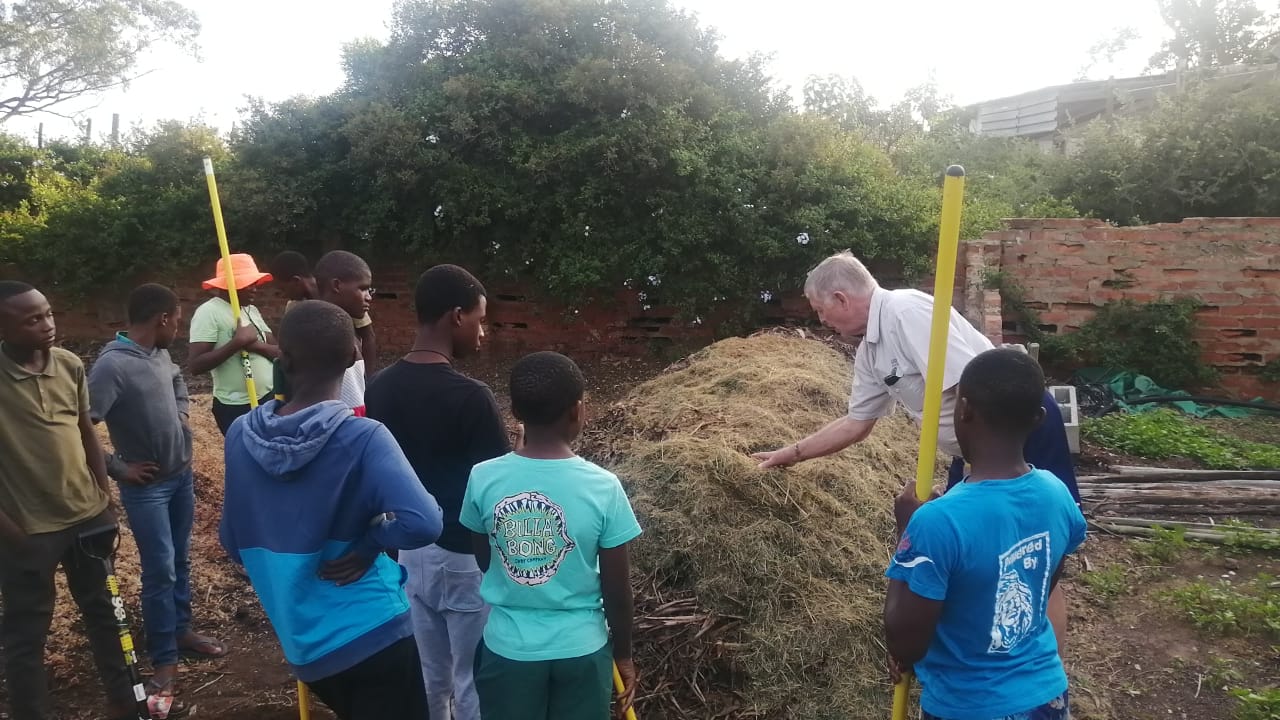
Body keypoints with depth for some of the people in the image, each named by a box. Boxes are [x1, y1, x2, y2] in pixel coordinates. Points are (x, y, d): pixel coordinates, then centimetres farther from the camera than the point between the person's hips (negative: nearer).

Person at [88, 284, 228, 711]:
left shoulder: (160, 355, 2)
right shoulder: (112, 365, -22)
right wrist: (118, 469, -17)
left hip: (182, 474, 8)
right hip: (147, 486, -7)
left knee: (180, 560, 18)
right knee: (160, 571, -2)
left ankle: (182, 631, 35)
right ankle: (164, 662, 11)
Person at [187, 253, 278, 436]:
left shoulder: (252, 310, 12)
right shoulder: (208, 312, -11)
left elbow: (279, 352, 4)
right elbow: (195, 366, -20)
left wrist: (255, 345, -15)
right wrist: (237, 342, -25)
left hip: (269, 399, 7)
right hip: (236, 408, -7)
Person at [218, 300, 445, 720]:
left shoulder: (241, 436, -5)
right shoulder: (362, 439, -21)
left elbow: (234, 542, 5)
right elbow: (422, 523, -34)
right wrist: (369, 542, -16)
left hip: (302, 645, 6)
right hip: (371, 636, -5)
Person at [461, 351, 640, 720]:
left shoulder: (483, 478, -13)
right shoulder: (602, 487, -18)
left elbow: (484, 562, 2)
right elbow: (617, 590, -9)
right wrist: (623, 654, 6)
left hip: (507, 648, 2)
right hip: (580, 649, -1)